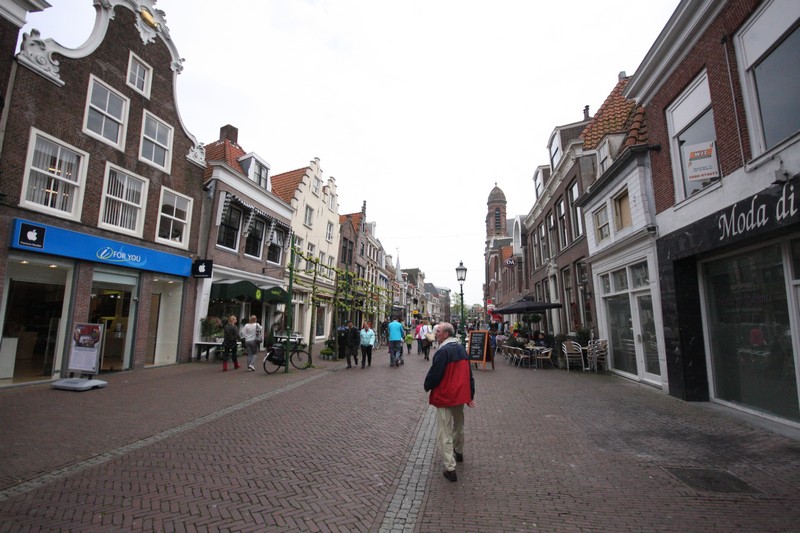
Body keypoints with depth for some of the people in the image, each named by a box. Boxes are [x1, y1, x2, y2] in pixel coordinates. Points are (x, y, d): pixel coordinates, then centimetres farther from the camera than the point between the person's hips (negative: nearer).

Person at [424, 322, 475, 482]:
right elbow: (469, 373, 11)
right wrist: (470, 395, 17)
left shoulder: (443, 351, -20)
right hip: (461, 395, 8)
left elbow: (434, 374, -19)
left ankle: (450, 468, 0)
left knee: (444, 433, 0)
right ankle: (459, 452, 46)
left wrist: (427, 386, 2)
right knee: (458, 425, 27)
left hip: (445, 397, -8)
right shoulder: (461, 349, 6)